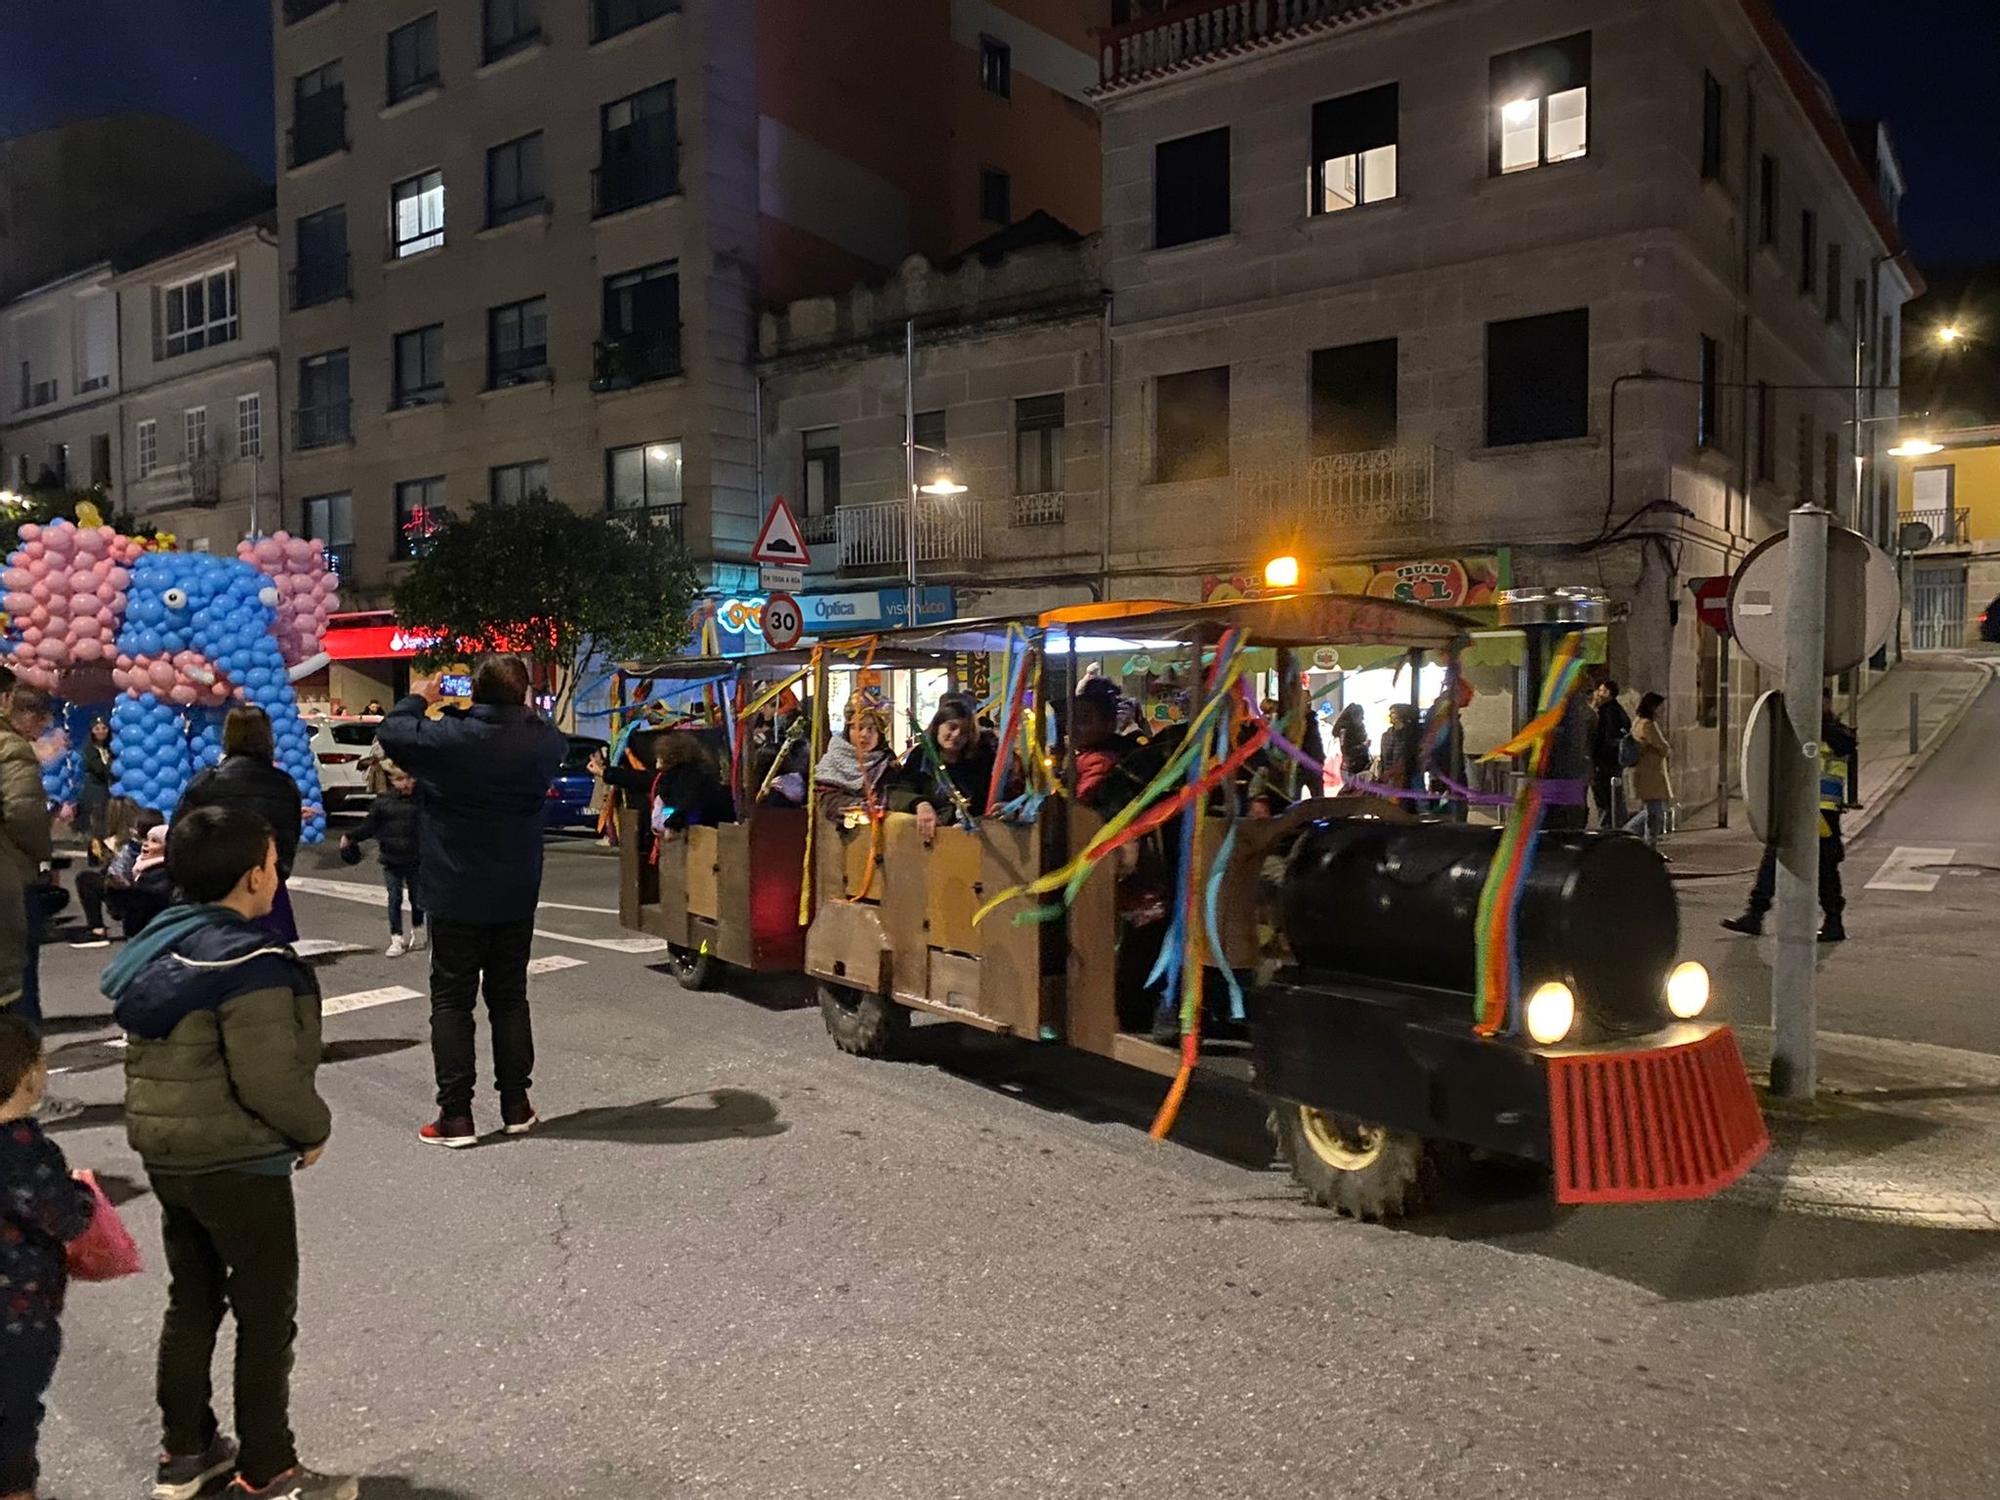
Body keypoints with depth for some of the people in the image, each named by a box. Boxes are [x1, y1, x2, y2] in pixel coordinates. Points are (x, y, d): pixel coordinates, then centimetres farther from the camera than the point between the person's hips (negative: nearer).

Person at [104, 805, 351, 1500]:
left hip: (164, 1152, 9)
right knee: (267, 1317, 6)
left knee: (192, 1301, 22)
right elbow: (270, 1078, -26)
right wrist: (314, 1128, -10)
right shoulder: (250, 962, -23)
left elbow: (155, 1053, 9)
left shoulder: (157, 942, 4)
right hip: (238, 1164, -8)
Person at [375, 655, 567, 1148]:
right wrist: (522, 711, 19)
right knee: (510, 997, 13)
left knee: (451, 1001, 4)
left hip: (455, 895, -3)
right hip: (518, 896, 4)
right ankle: (516, 1105, 18)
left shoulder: (448, 736, -17)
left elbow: (390, 731, 0)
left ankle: (456, 1115, 3)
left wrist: (418, 697, 15)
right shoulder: (541, 739, -6)